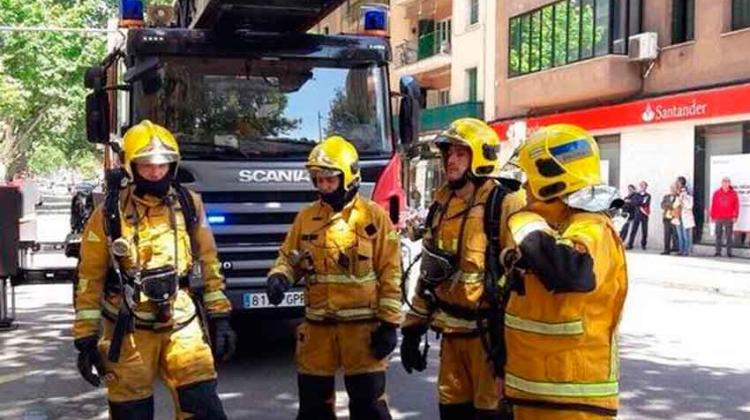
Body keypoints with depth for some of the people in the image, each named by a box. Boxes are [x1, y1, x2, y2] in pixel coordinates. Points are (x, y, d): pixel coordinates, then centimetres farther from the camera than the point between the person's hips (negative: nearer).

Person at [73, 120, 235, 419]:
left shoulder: (189, 205, 3)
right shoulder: (109, 214, -5)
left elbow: (209, 265, 10)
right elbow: (90, 279, -1)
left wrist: (220, 318, 7)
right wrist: (86, 338, -4)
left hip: (183, 327, 2)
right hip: (129, 333, -1)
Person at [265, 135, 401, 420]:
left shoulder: (374, 217, -3)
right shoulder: (306, 217, 8)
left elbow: (390, 274, -4)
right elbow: (288, 257, 13)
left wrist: (389, 323, -8)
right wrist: (279, 276, -11)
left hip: (362, 325, -4)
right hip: (317, 326, 4)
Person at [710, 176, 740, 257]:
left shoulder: (733, 193, 2)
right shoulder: (716, 193, 4)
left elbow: (736, 206, 1)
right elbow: (713, 206, 5)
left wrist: (735, 216, -5)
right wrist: (712, 216, 2)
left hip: (729, 218, -1)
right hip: (718, 218, 1)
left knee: (729, 236, 1)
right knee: (718, 235, 3)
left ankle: (729, 252, 5)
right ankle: (718, 251, 7)